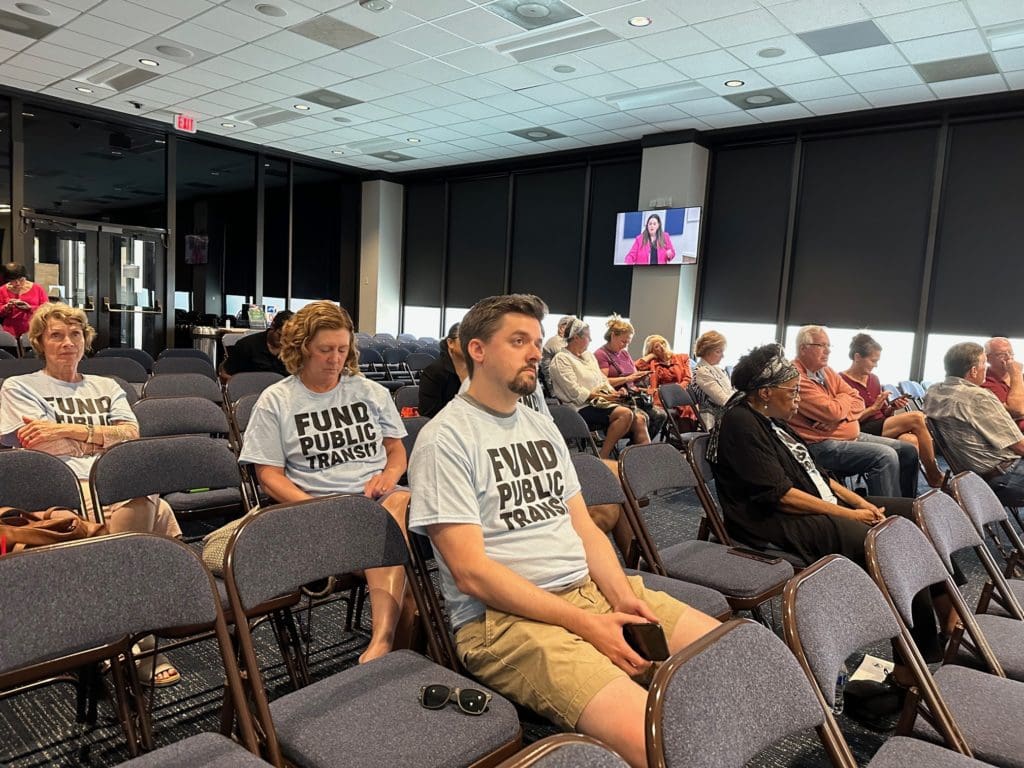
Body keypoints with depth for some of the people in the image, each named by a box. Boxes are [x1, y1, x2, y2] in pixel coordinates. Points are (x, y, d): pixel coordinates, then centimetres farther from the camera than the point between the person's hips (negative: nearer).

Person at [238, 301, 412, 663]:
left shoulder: (369, 391, 17)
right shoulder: (275, 401, 8)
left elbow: (397, 449, 21)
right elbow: (269, 476, 3)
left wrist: (389, 475, -4)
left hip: (379, 495, 3)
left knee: (400, 502, -37)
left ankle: (382, 640, -45)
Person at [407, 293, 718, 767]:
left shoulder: (542, 427, 14)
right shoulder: (444, 439, -10)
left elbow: (584, 527, 15)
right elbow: (471, 572, -16)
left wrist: (622, 596, -4)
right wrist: (585, 624, -18)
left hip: (593, 589, 8)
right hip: (505, 617, -7)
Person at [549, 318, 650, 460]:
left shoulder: (589, 355, 21)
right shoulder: (561, 359, -5)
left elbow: (603, 380, 20)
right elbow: (575, 392, -13)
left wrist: (613, 393, 0)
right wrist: (603, 396, -15)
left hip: (601, 402, 8)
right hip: (583, 408, -8)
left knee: (639, 418, -14)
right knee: (625, 414, -28)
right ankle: (603, 457, -22)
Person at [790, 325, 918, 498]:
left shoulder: (827, 372, 14)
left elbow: (858, 402, 8)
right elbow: (832, 412, -22)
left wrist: (839, 416, -14)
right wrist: (845, 398, 1)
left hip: (853, 435, 10)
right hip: (823, 445, -10)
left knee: (908, 451, 8)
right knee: (885, 456, -25)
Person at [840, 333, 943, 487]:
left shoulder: (874, 379, 17)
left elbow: (884, 414, 20)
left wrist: (893, 407, 0)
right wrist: (873, 408, -13)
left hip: (881, 426, 7)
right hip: (863, 432, -7)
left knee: (911, 440, -27)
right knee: (916, 417, -19)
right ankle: (934, 476, -4)